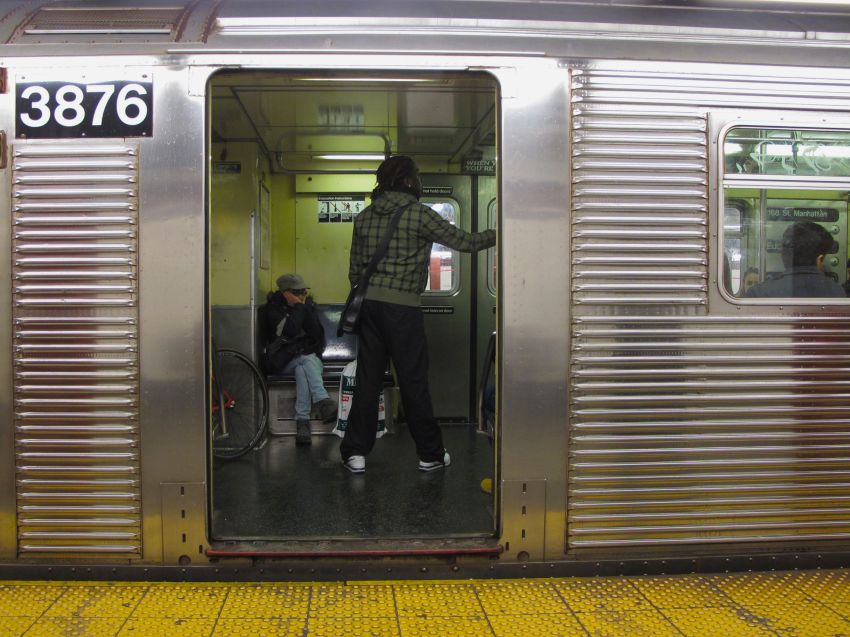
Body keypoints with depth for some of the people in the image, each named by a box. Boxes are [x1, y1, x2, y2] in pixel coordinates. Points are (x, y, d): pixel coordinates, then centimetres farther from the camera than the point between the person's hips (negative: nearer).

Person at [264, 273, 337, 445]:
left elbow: (317, 334, -4)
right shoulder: (274, 307, 0)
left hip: (311, 356, 2)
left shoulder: (308, 305, 9)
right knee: (306, 361, -35)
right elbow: (290, 331, -17)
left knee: (302, 370, -34)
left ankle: (302, 421, -44)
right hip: (284, 361, -2)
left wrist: (306, 308, -8)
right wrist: (299, 307, -9)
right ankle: (322, 400, -48)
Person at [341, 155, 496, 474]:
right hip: (402, 307, -5)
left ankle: (356, 452, 11)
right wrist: (497, 234, 12)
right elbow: (464, 241, -3)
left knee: (367, 380, 9)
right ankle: (430, 454, 13)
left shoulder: (364, 217, 11)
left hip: (369, 304, 5)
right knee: (413, 382, 3)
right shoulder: (419, 214, -6)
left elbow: (354, 270, 12)